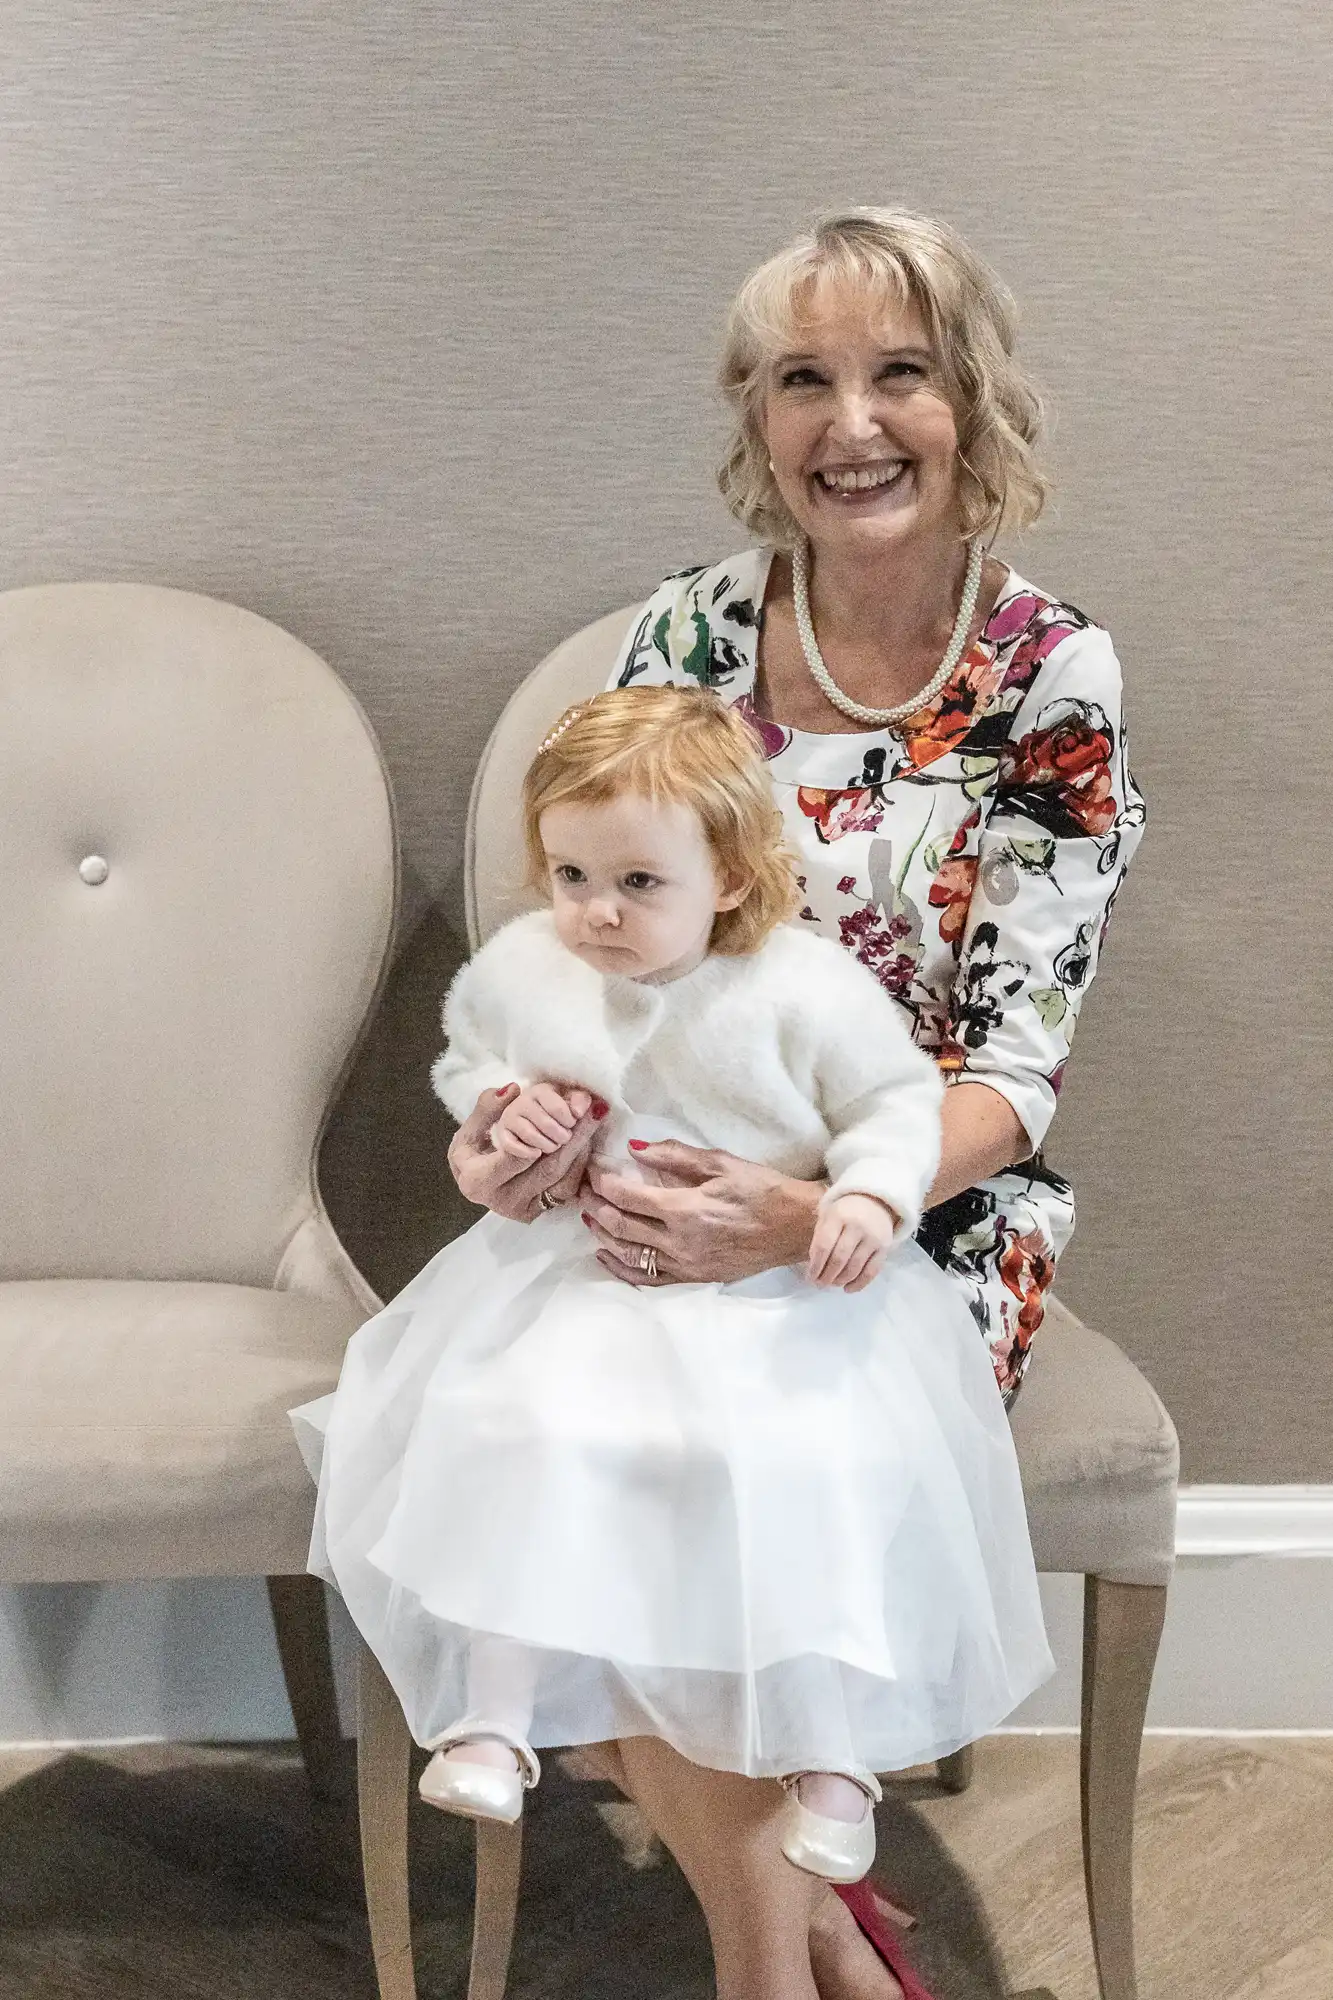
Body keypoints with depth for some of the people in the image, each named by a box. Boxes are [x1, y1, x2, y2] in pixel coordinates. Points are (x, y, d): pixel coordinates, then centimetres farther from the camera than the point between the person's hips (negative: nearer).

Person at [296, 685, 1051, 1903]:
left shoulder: (806, 990, -13)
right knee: (515, 1439, -19)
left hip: (777, 1297, -3)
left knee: (807, 1472, -21)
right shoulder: (519, 970, -1)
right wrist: (504, 1108, -3)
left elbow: (898, 1097, -3)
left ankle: (831, 1751, -1)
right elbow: (463, 1059, 19)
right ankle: (493, 1715, -1)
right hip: (574, 1280, 3)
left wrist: (872, 1196, -22)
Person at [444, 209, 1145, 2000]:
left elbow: (1013, 1062, -12)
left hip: (932, 1212, -2)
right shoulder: (688, 634, -1)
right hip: (682, 1189, 3)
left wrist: (815, 1215, -31)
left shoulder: (1054, 678, -8)